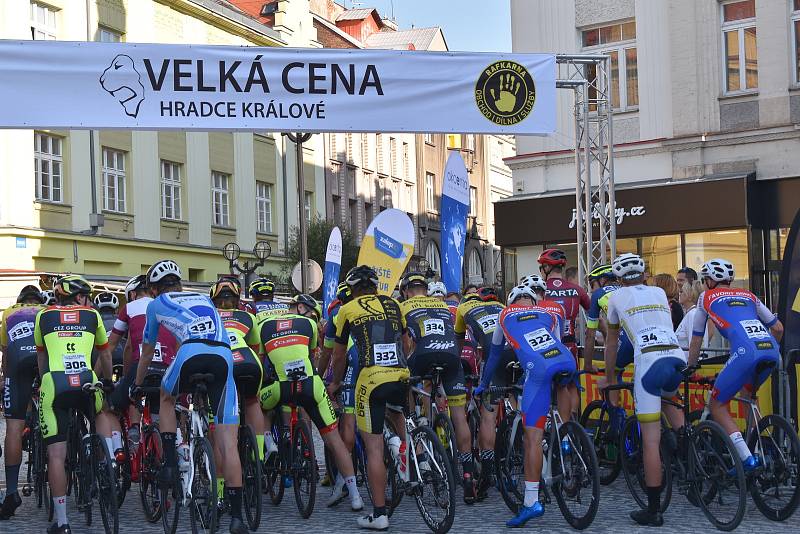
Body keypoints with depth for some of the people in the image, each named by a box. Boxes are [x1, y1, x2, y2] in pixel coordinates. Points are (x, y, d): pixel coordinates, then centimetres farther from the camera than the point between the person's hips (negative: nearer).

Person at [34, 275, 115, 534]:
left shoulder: (43, 315, 20)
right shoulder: (92, 315, 19)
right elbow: (105, 355, 30)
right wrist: (109, 383, 46)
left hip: (54, 384, 0)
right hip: (86, 382, 1)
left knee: (56, 454, 2)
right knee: (104, 412, 34)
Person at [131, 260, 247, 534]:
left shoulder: (157, 304, 27)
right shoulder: (204, 299, 36)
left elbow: (147, 351, 37)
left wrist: (137, 384, 54)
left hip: (192, 352, -2)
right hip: (225, 357, 2)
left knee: (167, 398, 32)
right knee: (228, 444, 0)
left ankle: (169, 464, 18)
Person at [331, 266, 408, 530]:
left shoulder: (347, 310, 11)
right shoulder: (393, 304, 18)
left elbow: (339, 357, 17)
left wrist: (335, 384, 33)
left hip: (371, 378, -4)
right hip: (402, 377, 4)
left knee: (374, 448, 1)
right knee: (395, 410, 38)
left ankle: (379, 514, 2)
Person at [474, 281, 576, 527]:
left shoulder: (505, 315, 30)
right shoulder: (549, 314, 33)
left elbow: (495, 353, 41)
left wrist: (483, 384, 54)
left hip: (538, 368, -3)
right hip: (567, 361, 3)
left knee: (532, 438, -3)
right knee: (560, 384, 40)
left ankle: (531, 501, -8)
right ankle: (565, 439, 28)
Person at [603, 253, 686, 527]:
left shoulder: (618, 297, 18)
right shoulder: (659, 293, 27)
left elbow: (611, 343, 25)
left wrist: (610, 381, 35)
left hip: (649, 361, -4)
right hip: (678, 357, 4)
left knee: (651, 440, -3)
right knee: (668, 398, 38)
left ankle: (654, 510, -1)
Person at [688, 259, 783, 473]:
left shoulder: (706, 297, 23)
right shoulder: (748, 295, 32)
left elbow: (696, 341, 28)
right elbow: (778, 328, 32)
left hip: (746, 352, -6)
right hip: (772, 351, 6)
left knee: (717, 405, 10)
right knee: (748, 392, 34)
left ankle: (747, 459, -5)